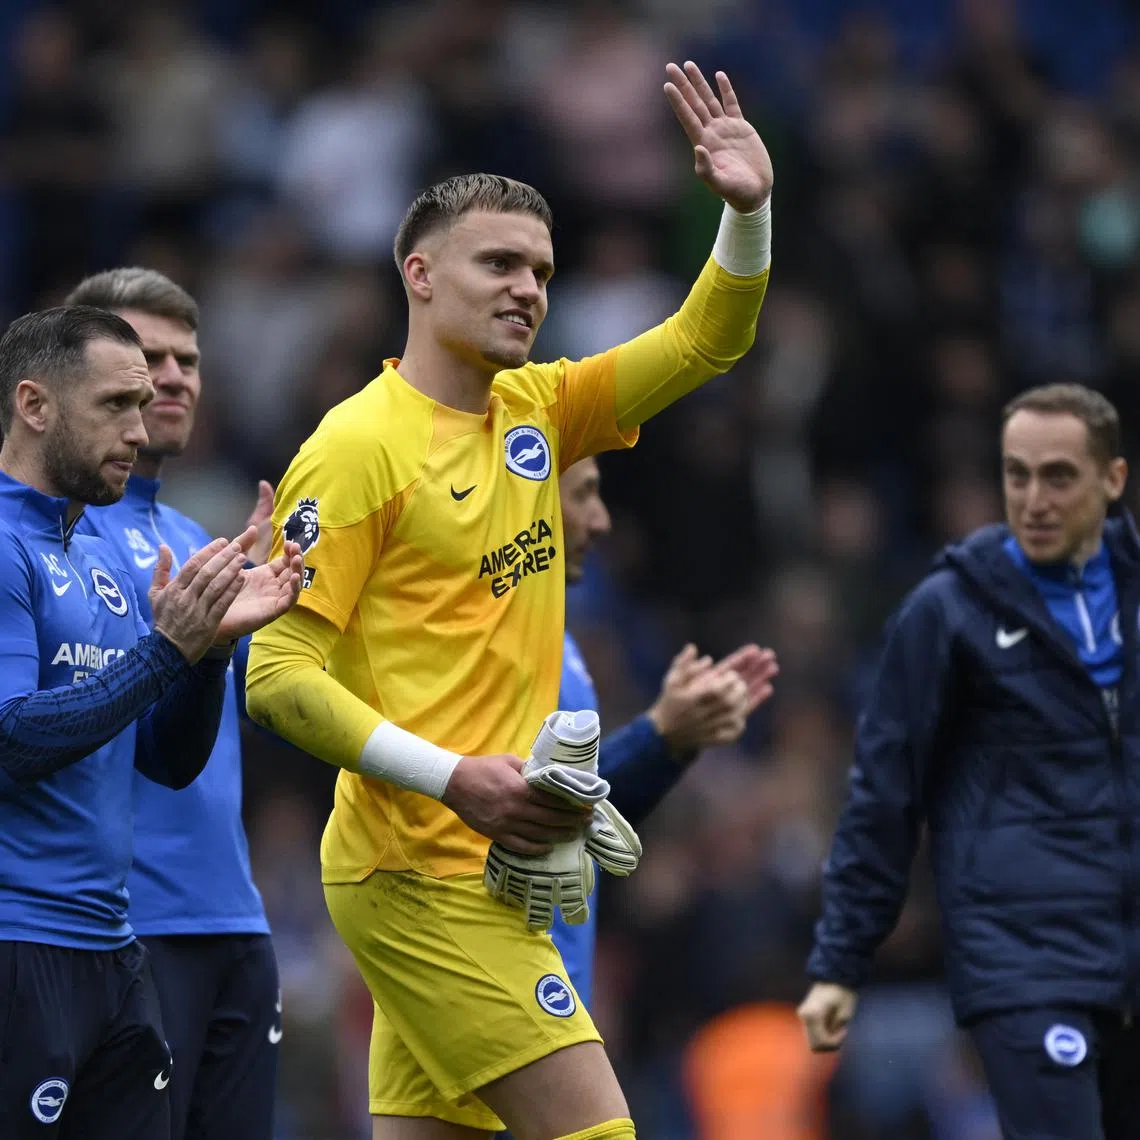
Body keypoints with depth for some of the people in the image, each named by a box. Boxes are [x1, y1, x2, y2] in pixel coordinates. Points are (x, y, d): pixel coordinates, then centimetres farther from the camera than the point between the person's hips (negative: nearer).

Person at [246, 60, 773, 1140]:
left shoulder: (533, 412, 12)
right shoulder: (359, 444, -10)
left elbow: (702, 342, 16)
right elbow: (278, 675, -13)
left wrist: (747, 210, -3)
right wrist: (455, 780, -20)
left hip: (485, 867, 8)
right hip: (422, 873, -8)